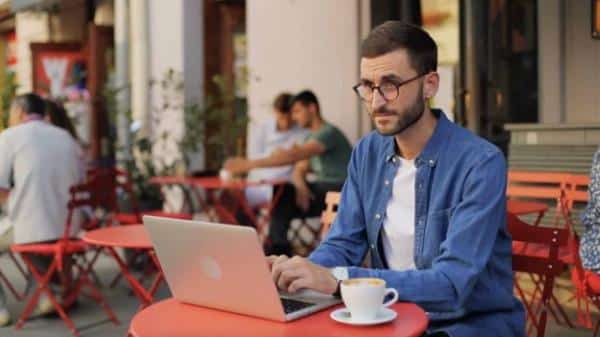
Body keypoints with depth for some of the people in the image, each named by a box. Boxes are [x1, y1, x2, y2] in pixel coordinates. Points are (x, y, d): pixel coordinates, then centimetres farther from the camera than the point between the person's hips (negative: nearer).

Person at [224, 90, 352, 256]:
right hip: (320, 189, 9)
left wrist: (250, 164, -31)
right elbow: (299, 171, 12)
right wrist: (301, 188, -14)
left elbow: (293, 156, -27)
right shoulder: (311, 137, 18)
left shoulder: (329, 133, -14)